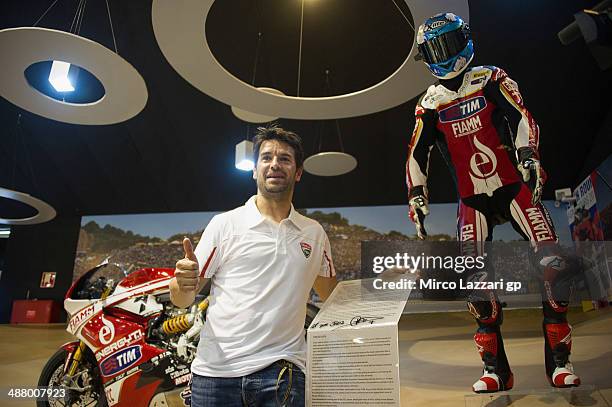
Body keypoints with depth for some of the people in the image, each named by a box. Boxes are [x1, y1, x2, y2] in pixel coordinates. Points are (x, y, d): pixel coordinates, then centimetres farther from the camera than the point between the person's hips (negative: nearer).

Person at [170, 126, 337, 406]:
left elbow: (333, 297, 20)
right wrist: (183, 284, -20)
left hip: (283, 372, 2)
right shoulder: (224, 224, 1)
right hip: (216, 371, -1)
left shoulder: (315, 233, 10)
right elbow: (182, 299, 1)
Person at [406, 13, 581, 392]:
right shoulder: (430, 104, 10)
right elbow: (418, 155, 6)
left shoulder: (492, 80, 5)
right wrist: (417, 197, -4)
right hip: (473, 200, 2)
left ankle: (559, 360, 2)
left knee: (555, 264, -14)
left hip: (513, 187, -1)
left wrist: (528, 157, -25)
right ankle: (496, 369, 4)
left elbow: (521, 118, -8)